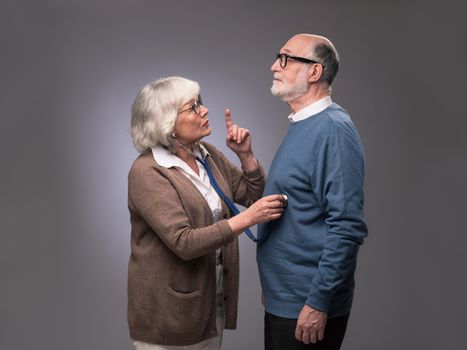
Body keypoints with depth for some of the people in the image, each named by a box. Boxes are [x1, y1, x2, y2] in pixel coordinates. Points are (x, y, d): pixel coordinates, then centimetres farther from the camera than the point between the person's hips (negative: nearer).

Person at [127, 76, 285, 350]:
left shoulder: (208, 155, 4)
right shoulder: (147, 172, -18)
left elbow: (254, 195, 10)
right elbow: (184, 242, -26)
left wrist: (245, 154, -4)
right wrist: (246, 219, -29)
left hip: (214, 299, 7)